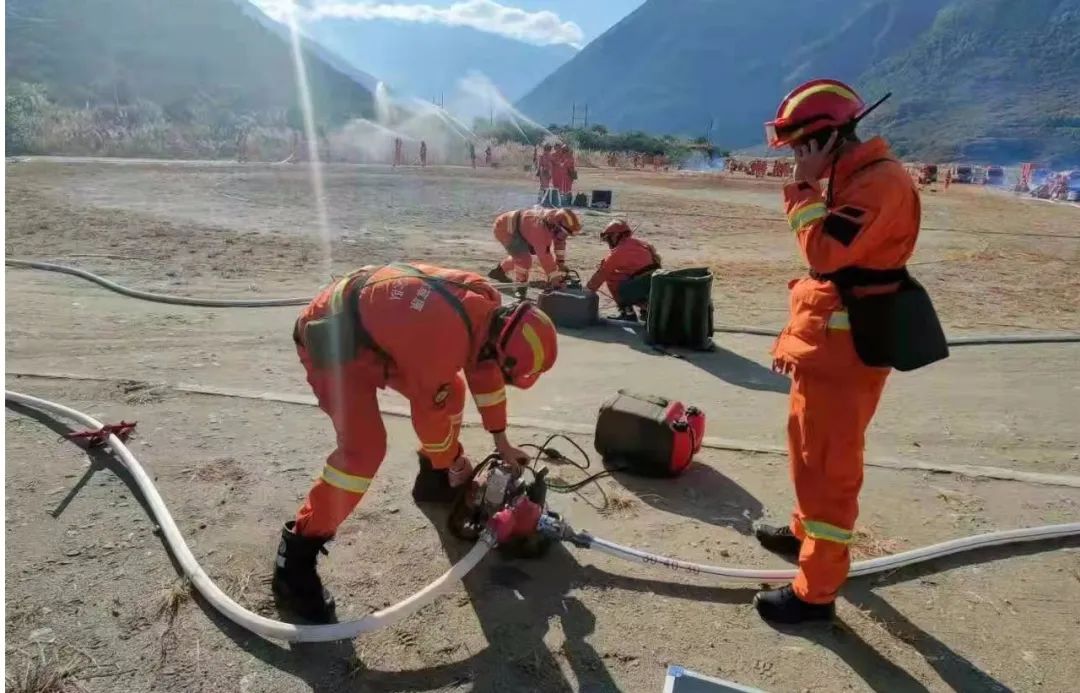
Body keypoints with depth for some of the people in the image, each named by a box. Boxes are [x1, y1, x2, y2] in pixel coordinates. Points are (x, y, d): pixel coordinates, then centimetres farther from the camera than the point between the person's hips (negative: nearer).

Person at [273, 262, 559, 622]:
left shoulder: (486, 303, -8)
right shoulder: (444, 340, -35)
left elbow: (484, 370, 8)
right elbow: (429, 412, -20)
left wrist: (501, 442, 14)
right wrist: (449, 461, 0)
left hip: (373, 323, 10)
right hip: (331, 339, -9)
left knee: (451, 389, 13)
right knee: (365, 447, -22)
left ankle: (434, 481, 34)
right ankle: (296, 555, -7)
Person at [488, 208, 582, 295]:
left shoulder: (557, 221, -12)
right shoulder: (540, 227, -38)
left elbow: (560, 244, 1)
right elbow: (545, 255, -35)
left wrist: (561, 265, 2)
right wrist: (554, 277, -29)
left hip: (516, 228, 9)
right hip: (504, 227, -9)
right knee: (524, 258, -22)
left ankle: (500, 271, 42)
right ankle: (521, 288, -2)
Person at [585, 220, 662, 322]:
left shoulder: (618, 251, 0)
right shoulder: (641, 243, 21)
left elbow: (600, 274, 7)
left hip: (643, 286, -8)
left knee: (611, 277, 7)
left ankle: (627, 313, 6)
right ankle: (646, 308, 14)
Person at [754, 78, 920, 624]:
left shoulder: (880, 180, -18)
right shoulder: (852, 177, 14)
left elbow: (826, 252, -28)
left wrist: (804, 189, -17)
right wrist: (795, 335, 17)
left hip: (846, 349, -10)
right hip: (826, 342, 10)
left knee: (829, 465, -3)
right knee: (808, 448, 24)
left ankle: (816, 592, 8)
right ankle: (806, 530, 44)